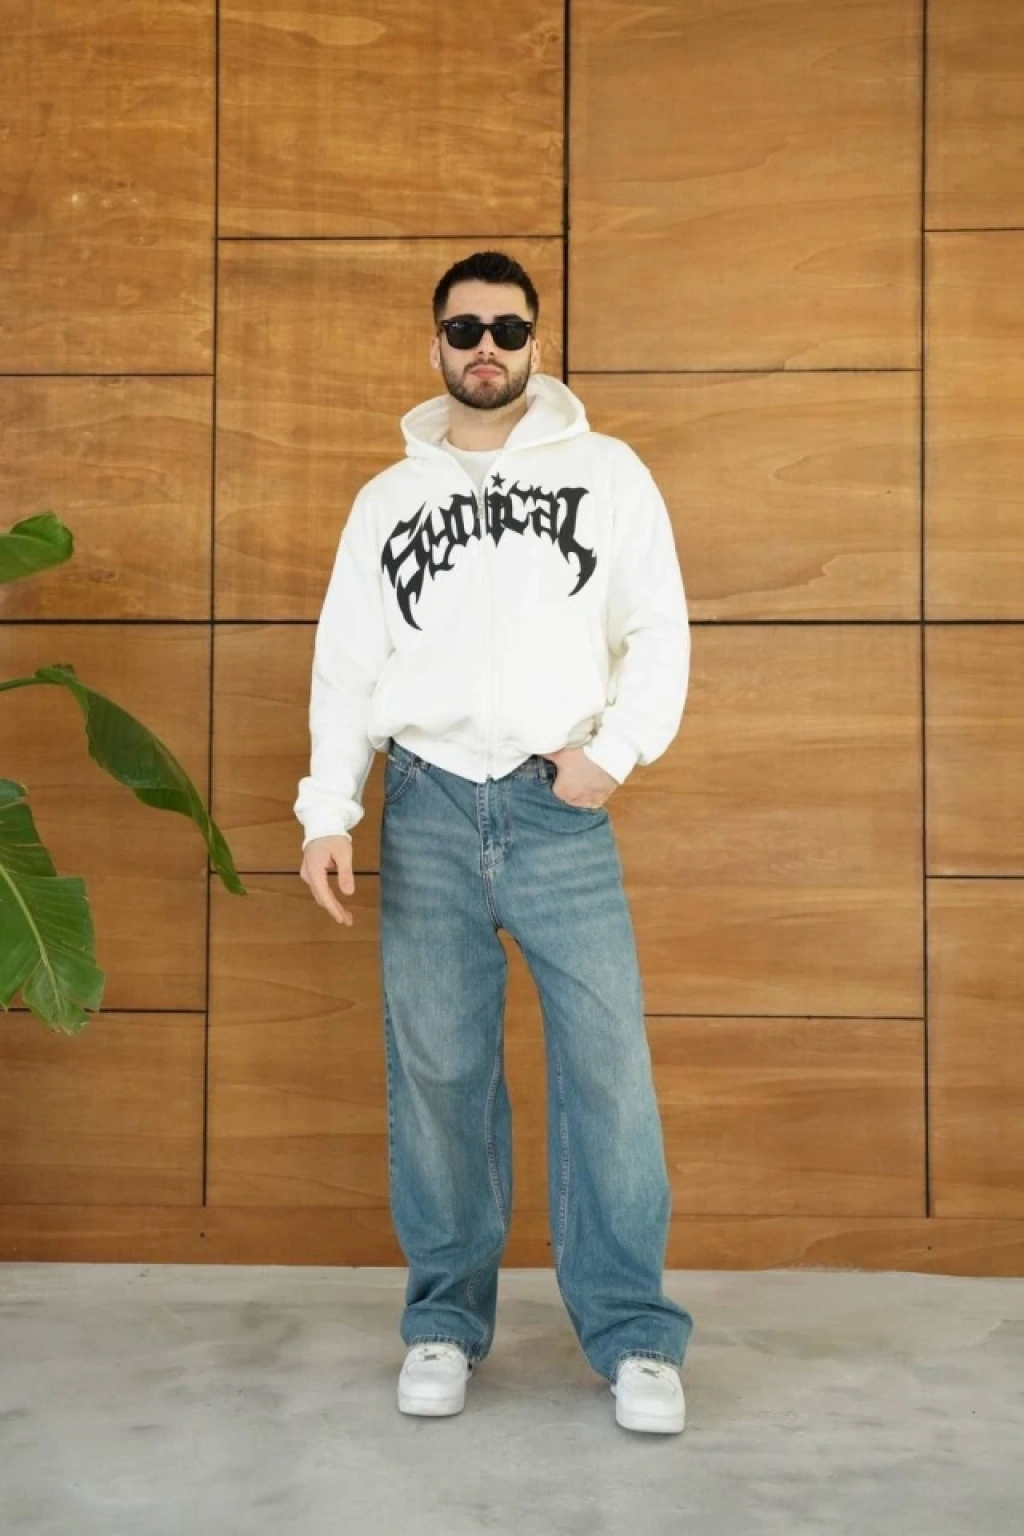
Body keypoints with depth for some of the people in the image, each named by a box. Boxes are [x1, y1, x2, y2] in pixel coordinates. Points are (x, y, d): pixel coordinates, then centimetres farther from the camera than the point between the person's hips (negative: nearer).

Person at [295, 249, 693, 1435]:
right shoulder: (388, 498, 13)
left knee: (608, 1066, -4)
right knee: (435, 1070, 5)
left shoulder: (608, 473, 8)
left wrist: (616, 750, -9)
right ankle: (445, 1322, 19)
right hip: (427, 809, 2)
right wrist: (326, 815, 0)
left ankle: (633, 1336, 10)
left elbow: (659, 631, 5)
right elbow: (345, 666, 9)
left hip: (561, 813, -1)